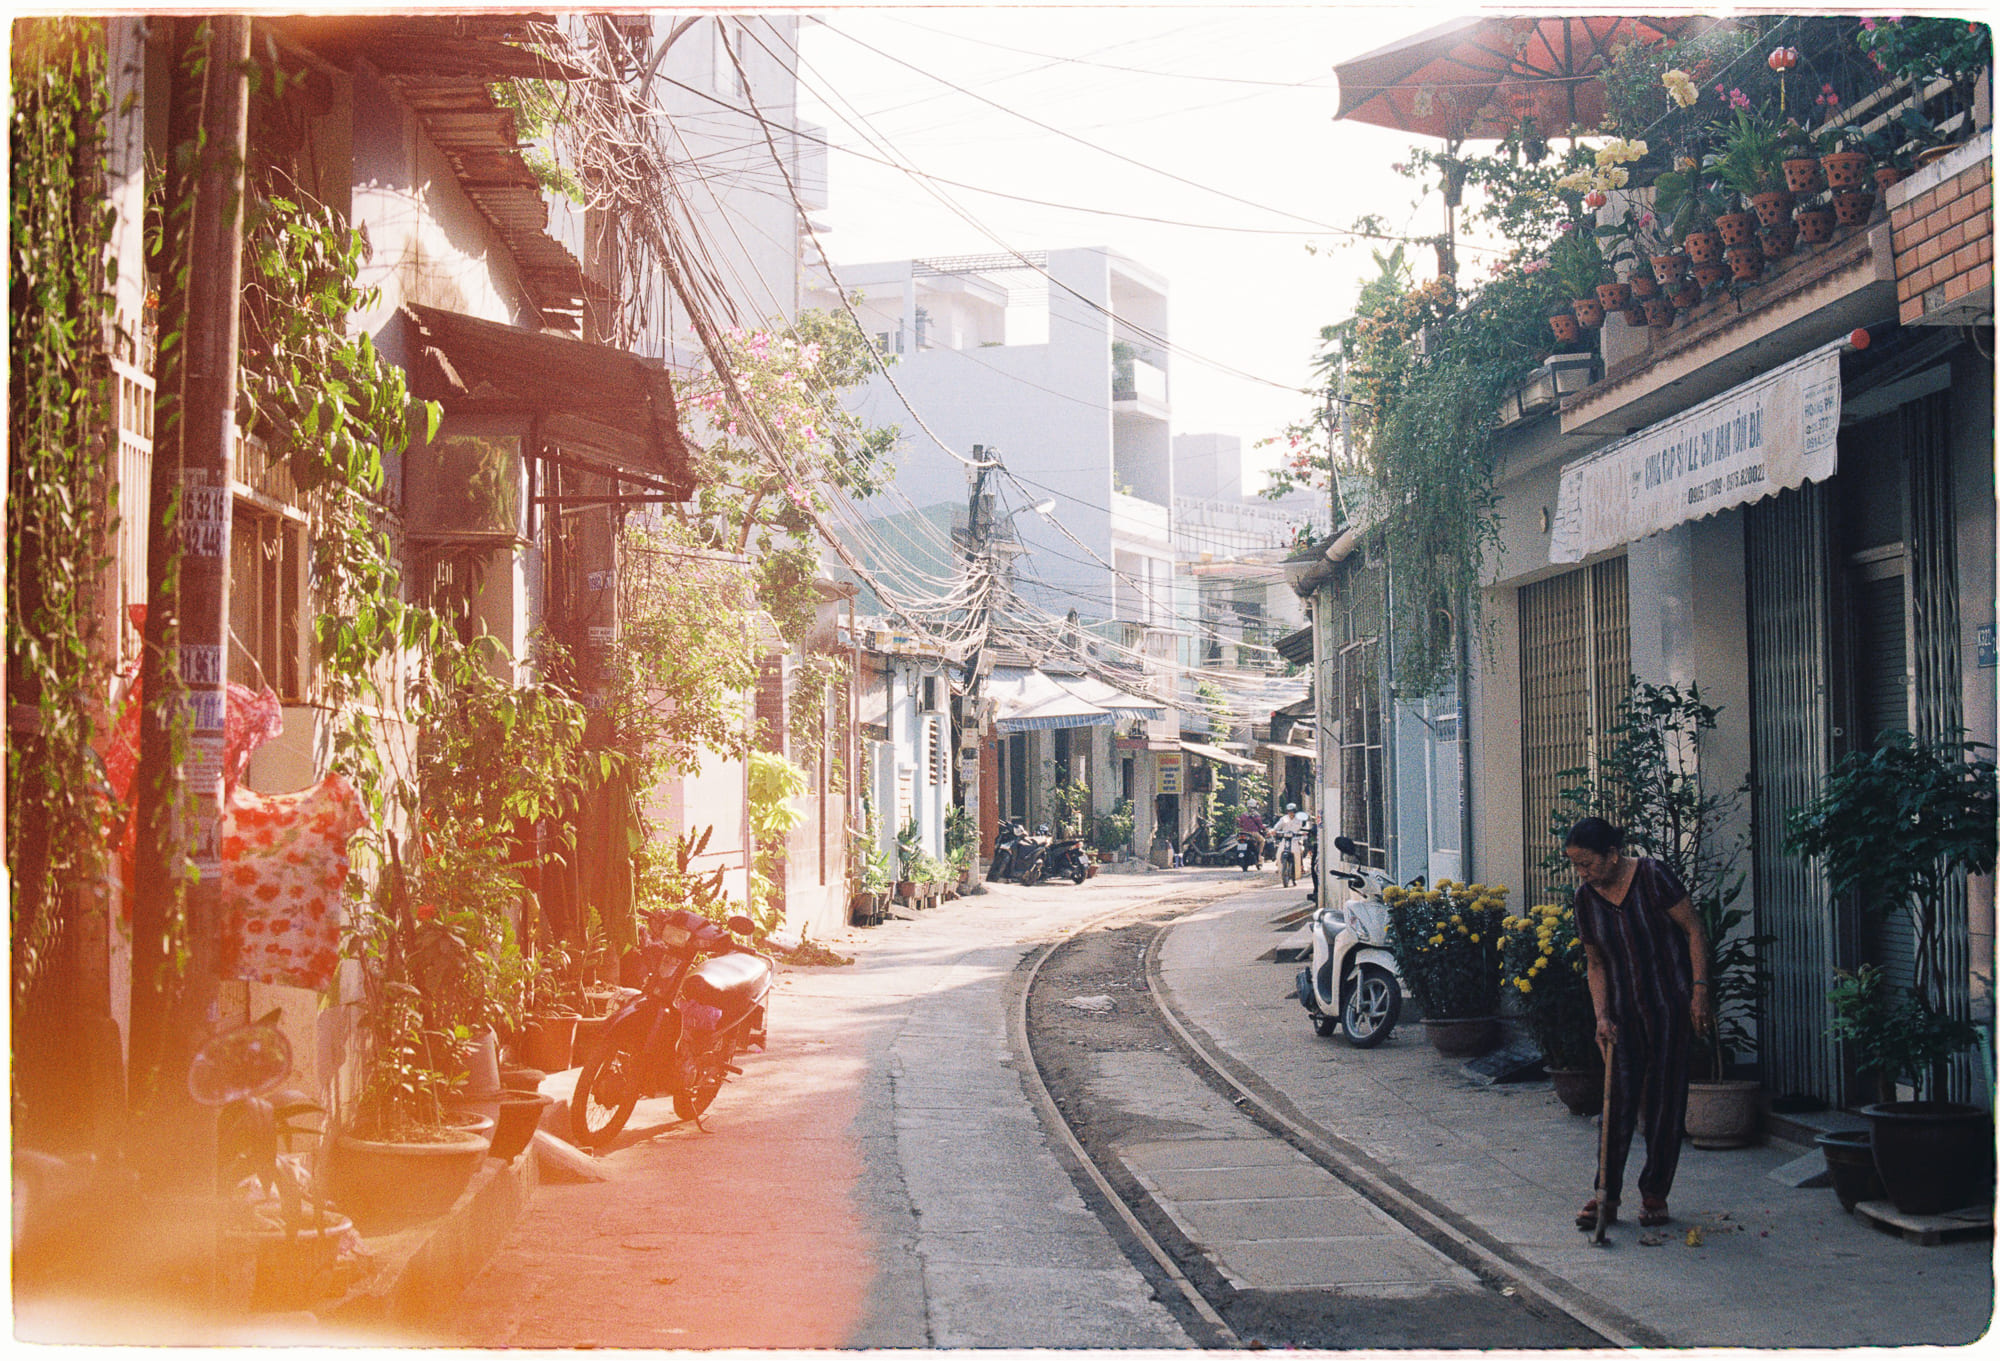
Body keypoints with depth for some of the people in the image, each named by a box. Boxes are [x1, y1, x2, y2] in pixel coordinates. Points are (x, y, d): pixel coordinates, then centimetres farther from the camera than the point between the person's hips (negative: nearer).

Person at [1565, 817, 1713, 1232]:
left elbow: (1694, 931, -8)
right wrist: (1602, 1016, -3)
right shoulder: (1586, 897, 1)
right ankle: (1606, 1196, 0)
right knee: (1617, 1100, -3)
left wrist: (1699, 991, -13)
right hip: (1624, 1012, 4)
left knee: (1664, 1100, 1)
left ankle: (1654, 1194, 11)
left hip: (1671, 1006, -4)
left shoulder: (1652, 877, -14)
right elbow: (1596, 964, 8)